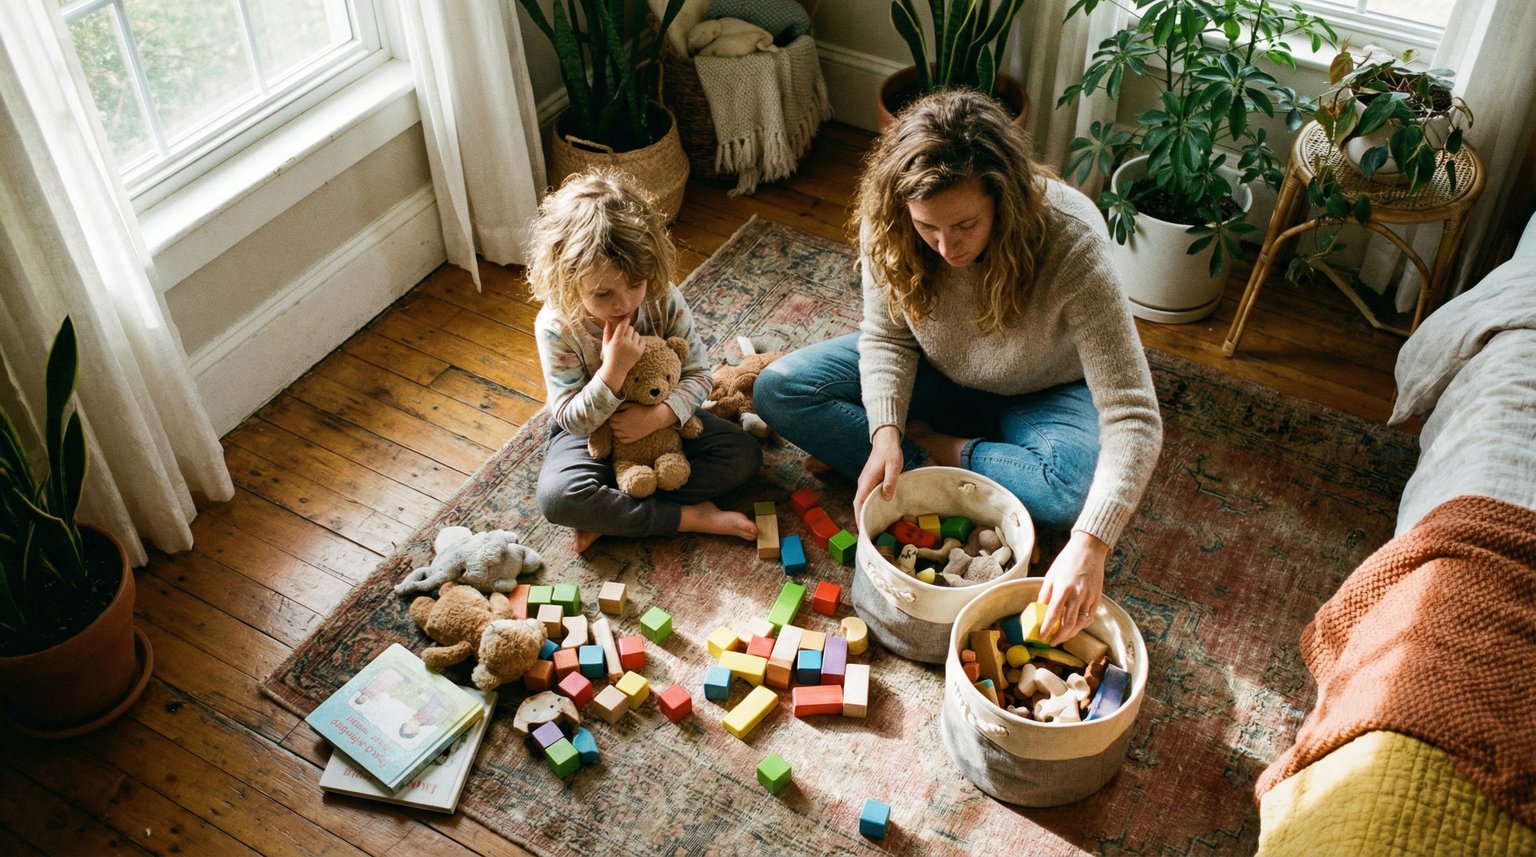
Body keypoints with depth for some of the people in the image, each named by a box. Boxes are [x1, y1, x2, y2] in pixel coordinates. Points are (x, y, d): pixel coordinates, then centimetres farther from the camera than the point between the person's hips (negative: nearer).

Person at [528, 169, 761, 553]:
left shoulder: (664, 299, -19)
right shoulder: (556, 326, -24)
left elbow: (698, 374, -11)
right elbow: (572, 420, -21)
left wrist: (660, 415, -31)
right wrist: (614, 369, -38)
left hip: (660, 419, 3)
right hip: (589, 429, -3)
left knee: (744, 453, -16)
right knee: (556, 496, -32)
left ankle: (611, 516, -21)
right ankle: (689, 516, -23)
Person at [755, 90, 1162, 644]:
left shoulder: (1072, 242, -38)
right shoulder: (887, 225, -27)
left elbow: (1133, 418, -38)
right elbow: (887, 336, -10)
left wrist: (1088, 546, -50)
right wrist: (885, 432, -29)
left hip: (1043, 394, -2)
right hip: (940, 378, 3)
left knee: (1078, 489, -36)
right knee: (779, 391, -16)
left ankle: (936, 450, -11)